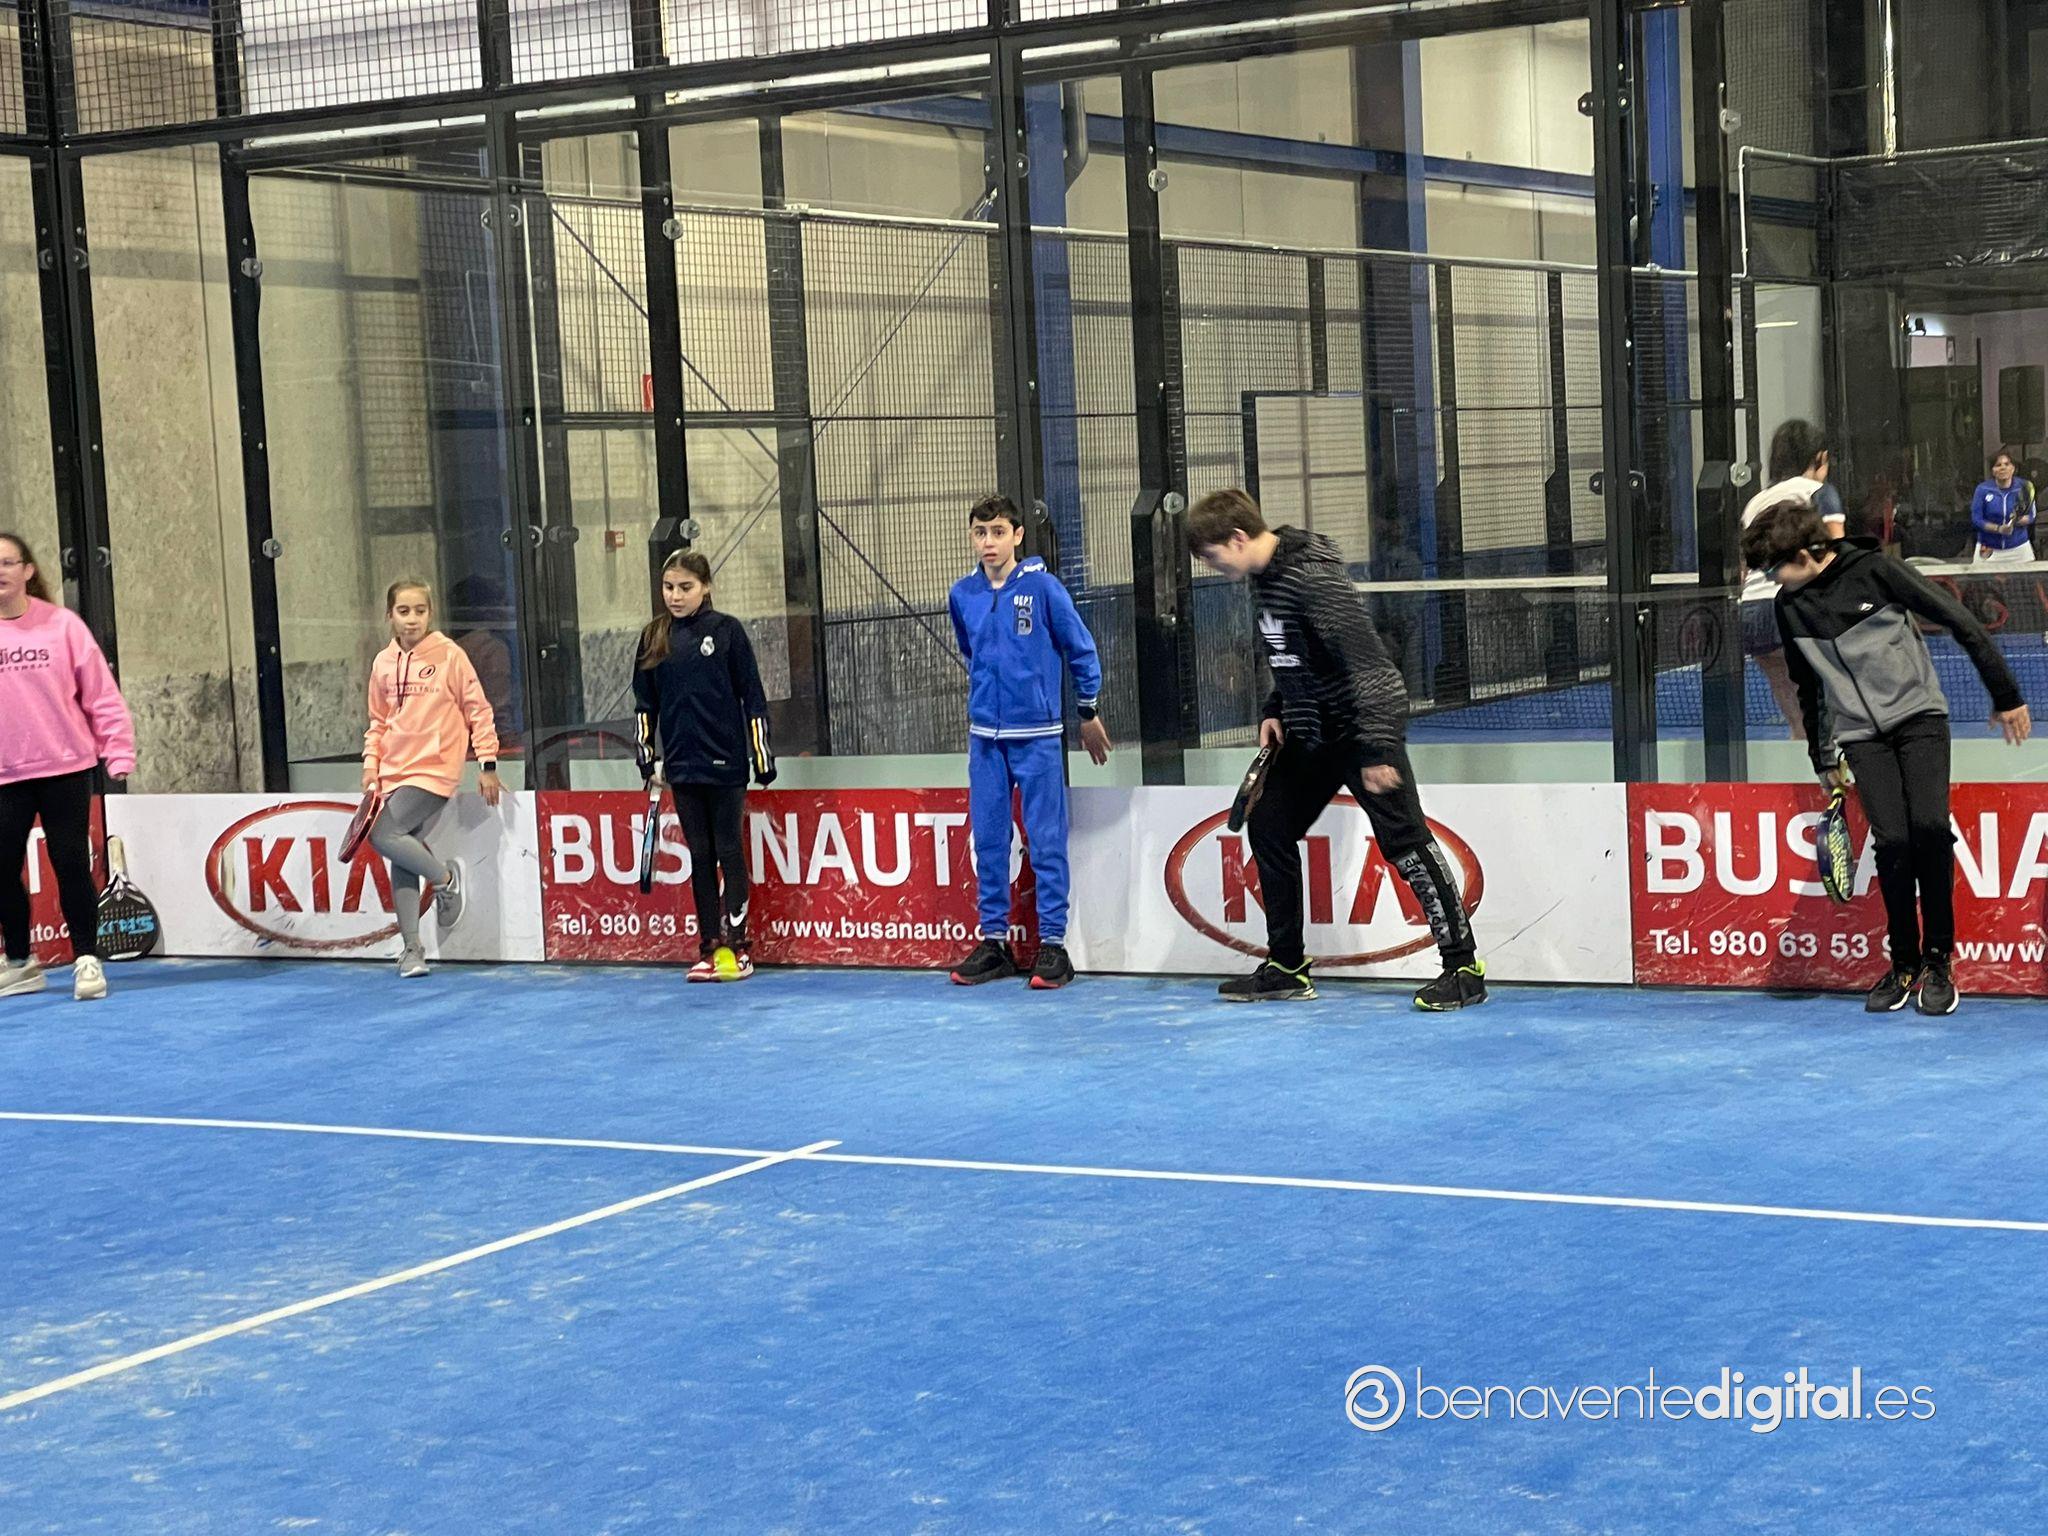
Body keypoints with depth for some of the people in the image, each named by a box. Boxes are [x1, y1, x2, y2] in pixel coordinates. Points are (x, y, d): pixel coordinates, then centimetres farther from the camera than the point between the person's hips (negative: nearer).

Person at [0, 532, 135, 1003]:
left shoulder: (62, 625, -3)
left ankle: (86, 959, 11)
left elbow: (100, 691, -2)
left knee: (71, 865, -1)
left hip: (65, 767, -2)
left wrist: (118, 750, -6)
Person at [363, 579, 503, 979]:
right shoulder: (383, 663, 9)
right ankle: (411, 949, 7)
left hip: (435, 767, -5)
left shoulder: (449, 655, -5)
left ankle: (446, 877, 3)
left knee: (383, 835, -20)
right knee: (401, 862, 2)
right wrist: (371, 763, 6)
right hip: (395, 773, 5)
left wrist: (487, 765, -4)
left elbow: (478, 709, -2)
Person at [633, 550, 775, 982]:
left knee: (729, 852, 1)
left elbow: (753, 696, -4)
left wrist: (762, 756, -5)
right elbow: (645, 703, 14)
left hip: (725, 763, -4)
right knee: (700, 856, 8)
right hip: (682, 765, 4)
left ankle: (737, 946, 6)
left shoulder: (727, 631, -4)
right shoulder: (654, 638, 7)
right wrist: (649, 757, 9)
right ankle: (708, 948, 12)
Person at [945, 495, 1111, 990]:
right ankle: (994, 941, 16)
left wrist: (1089, 711, 7)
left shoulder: (1042, 586, -8)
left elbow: (1081, 648, 1)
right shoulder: (963, 595, 4)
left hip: (1037, 736, -4)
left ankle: (1053, 944, 2)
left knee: (1046, 842, -2)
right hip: (985, 737, 4)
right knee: (988, 842, 7)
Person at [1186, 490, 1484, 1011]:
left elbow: (1364, 660, -27)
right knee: (1268, 826, 10)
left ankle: (1464, 967, -4)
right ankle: (1286, 968, 19)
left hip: (1365, 723, -10)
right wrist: (1274, 712, 9)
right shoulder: (1264, 577, 6)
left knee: (1403, 840, -10)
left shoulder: (1313, 576, -23)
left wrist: (1376, 749, -29)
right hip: (1309, 732, 10)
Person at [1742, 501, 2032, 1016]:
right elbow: (1808, 686, 18)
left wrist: (2005, 696, -5)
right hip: (1861, 736, 3)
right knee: (1891, 841, -14)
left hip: (1918, 714, -3)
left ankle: (1937, 962, -6)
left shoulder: (1875, 571, -12)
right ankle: (1904, 965, 2)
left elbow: (1960, 621, -8)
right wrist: (1822, 758, 20)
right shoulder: (1789, 605, 3)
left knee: (1929, 826, -20)